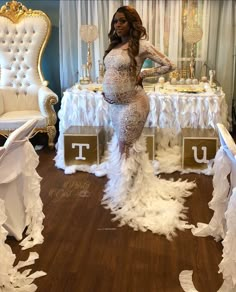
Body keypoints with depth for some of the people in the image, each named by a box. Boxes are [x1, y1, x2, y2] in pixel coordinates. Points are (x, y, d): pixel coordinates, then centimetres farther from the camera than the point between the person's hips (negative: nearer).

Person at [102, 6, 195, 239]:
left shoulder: (141, 45, -13)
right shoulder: (114, 46, 8)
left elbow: (168, 65, -11)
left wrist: (142, 74, -10)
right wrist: (106, 92, 6)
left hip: (132, 104, -8)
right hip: (115, 104, 8)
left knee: (125, 146, 0)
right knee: (122, 145, 17)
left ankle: (126, 194, 17)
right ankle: (124, 187, 35)